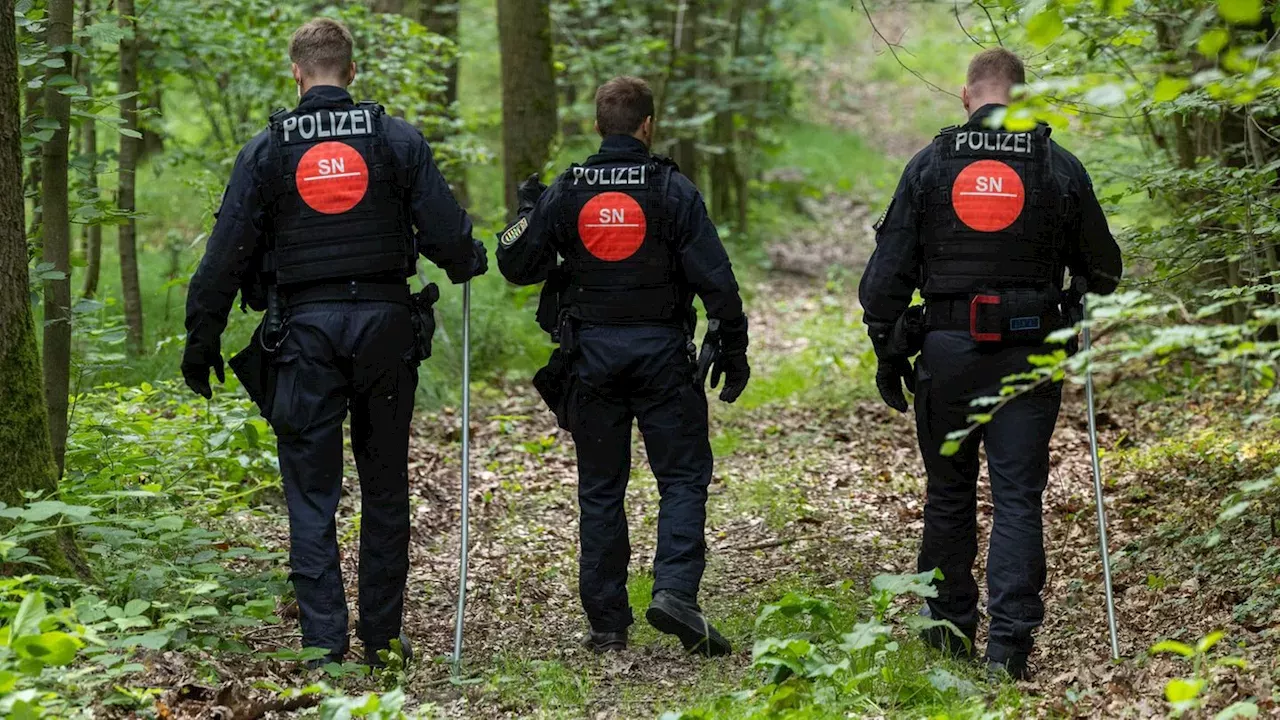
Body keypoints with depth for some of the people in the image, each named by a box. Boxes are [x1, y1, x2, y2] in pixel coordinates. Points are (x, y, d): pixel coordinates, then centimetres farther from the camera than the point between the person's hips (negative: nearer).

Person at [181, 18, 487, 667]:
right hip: (385, 322, 1)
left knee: (311, 496, 3)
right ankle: (381, 638, 16)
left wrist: (202, 342, 9)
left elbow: (226, 255, 0)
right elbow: (446, 232, -2)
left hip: (305, 328, -1)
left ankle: (325, 647, -2)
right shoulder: (397, 139, 1)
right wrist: (469, 263, 22)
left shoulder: (268, 149, 0)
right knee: (386, 488, 11)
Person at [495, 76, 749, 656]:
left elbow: (517, 266, 5)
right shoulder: (672, 189, -5)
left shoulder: (565, 192, 1)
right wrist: (733, 346, 0)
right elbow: (714, 276, -8)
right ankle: (675, 591, -16)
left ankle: (607, 624, 9)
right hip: (661, 349, -2)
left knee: (600, 489, 9)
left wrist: (527, 213, 22)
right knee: (683, 477, 3)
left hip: (591, 353, 3)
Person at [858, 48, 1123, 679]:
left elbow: (888, 269, 1)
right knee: (1018, 497, 1)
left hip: (948, 349, 1)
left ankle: (950, 629, 21)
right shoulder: (1059, 168, 1)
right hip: (1030, 352, -1)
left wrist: (887, 350, 9)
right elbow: (1102, 267, 8)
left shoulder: (930, 165, 2)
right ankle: (1009, 642, -5)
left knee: (950, 493, 13)